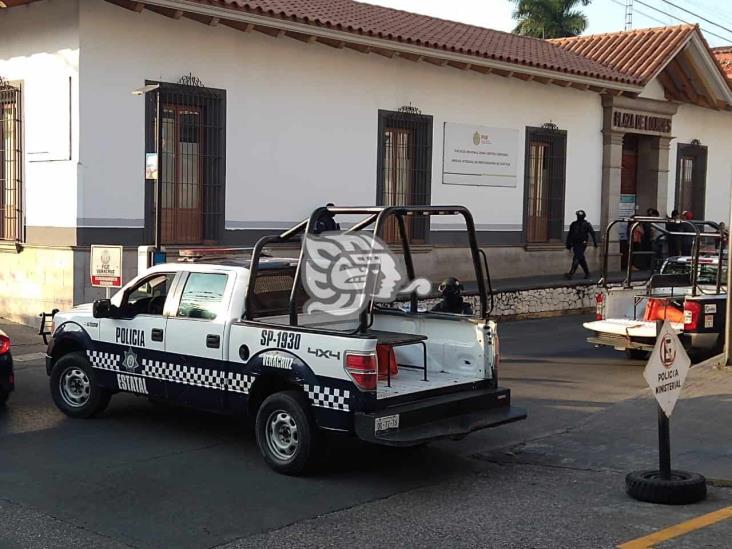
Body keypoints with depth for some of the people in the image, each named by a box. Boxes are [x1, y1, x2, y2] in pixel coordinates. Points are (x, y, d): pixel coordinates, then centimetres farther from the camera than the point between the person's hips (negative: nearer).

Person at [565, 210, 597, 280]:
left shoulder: (586, 224, -2)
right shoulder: (573, 224, 9)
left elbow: (592, 233, 0)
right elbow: (569, 235, 13)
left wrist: (595, 242, -3)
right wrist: (568, 244, 11)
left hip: (582, 244, -5)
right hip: (575, 244, 5)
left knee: (576, 258, -15)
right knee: (581, 259, 12)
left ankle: (571, 274, -21)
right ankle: (587, 273, 25)